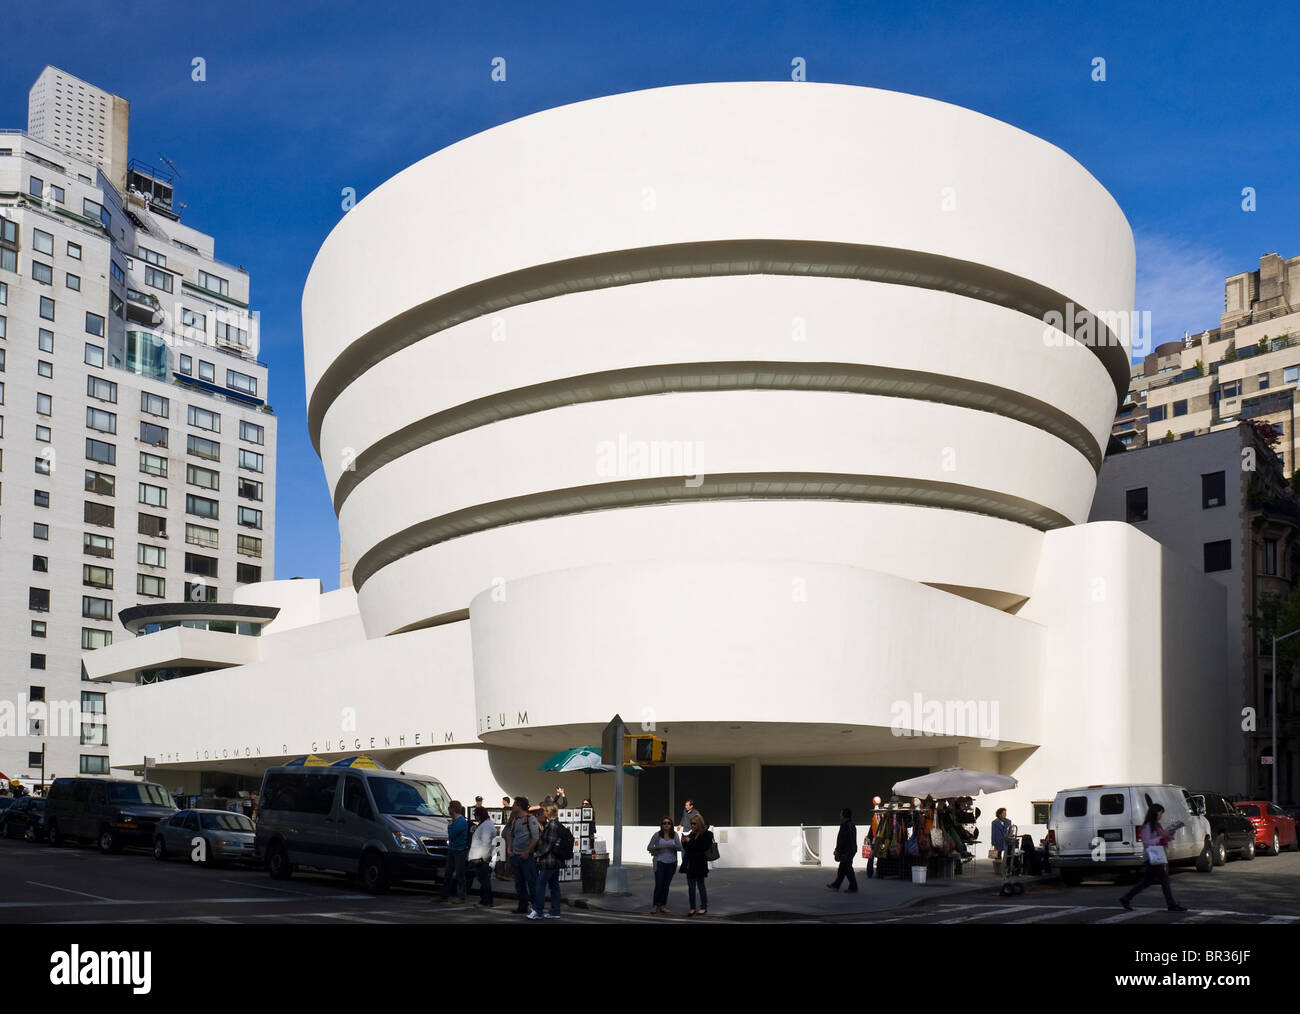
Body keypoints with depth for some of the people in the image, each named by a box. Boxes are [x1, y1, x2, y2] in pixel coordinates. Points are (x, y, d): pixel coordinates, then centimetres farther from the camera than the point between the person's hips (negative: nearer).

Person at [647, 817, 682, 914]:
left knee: (666, 885, 7)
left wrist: (671, 845, -18)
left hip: (671, 863, 3)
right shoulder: (657, 835, -4)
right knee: (659, 885, -7)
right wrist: (658, 848, -20)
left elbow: (680, 848, -4)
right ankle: (655, 906, 1)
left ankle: (663, 905, 15)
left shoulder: (674, 835, 2)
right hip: (660, 862, -3)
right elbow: (649, 847, -6)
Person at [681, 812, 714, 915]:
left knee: (701, 886, 2)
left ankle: (704, 908, 12)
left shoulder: (706, 834, -9)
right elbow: (686, 848, 16)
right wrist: (684, 842, -4)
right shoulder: (692, 834, 9)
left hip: (699, 864, -7)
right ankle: (692, 908, 14)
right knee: (691, 886, 8)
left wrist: (690, 842, -18)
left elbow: (703, 848, -20)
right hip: (690, 864, 7)